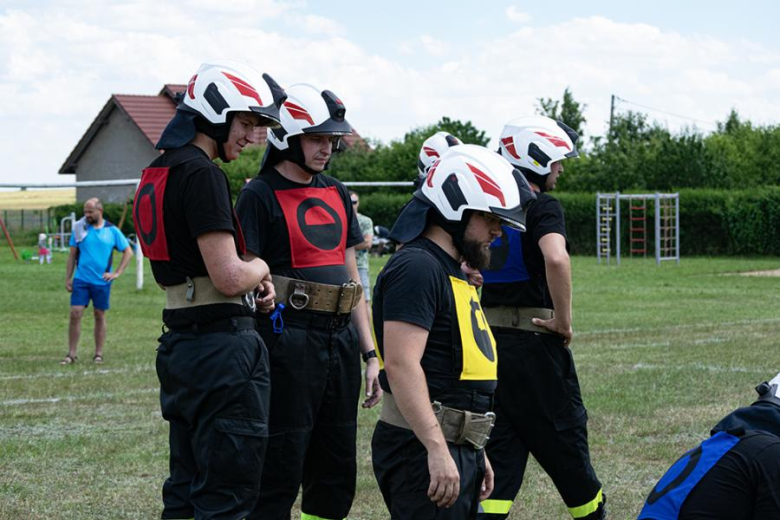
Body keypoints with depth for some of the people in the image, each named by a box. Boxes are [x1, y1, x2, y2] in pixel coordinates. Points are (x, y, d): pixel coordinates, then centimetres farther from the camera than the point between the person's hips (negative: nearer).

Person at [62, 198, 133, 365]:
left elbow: (128, 252, 6)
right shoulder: (79, 229, 2)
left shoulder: (112, 231, 0)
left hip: (102, 282, 0)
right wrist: (67, 278, 1)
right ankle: (71, 354, -1)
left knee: (100, 315, 7)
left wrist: (117, 273, -2)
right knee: (75, 314, -8)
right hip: (81, 280, 0)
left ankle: (99, 354, 15)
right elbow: (72, 255, 6)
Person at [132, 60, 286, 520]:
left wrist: (254, 285, 9)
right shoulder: (202, 174, -15)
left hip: (180, 343, 10)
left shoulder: (158, 175, 15)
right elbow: (230, 278, -20)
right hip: (222, 345, -10)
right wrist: (262, 268, 1)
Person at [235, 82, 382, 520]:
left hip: (340, 337, 7)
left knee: (335, 475, 12)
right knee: (281, 472, -4)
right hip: (290, 338, -7)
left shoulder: (336, 194, 15)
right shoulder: (261, 196, -6)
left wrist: (370, 354, 15)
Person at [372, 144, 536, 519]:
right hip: (424, 450, -10)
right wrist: (438, 450, -27)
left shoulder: (452, 273, 19)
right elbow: (401, 365, -24)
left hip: (458, 445, 10)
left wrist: (476, 453, 24)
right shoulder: (417, 269, -14)